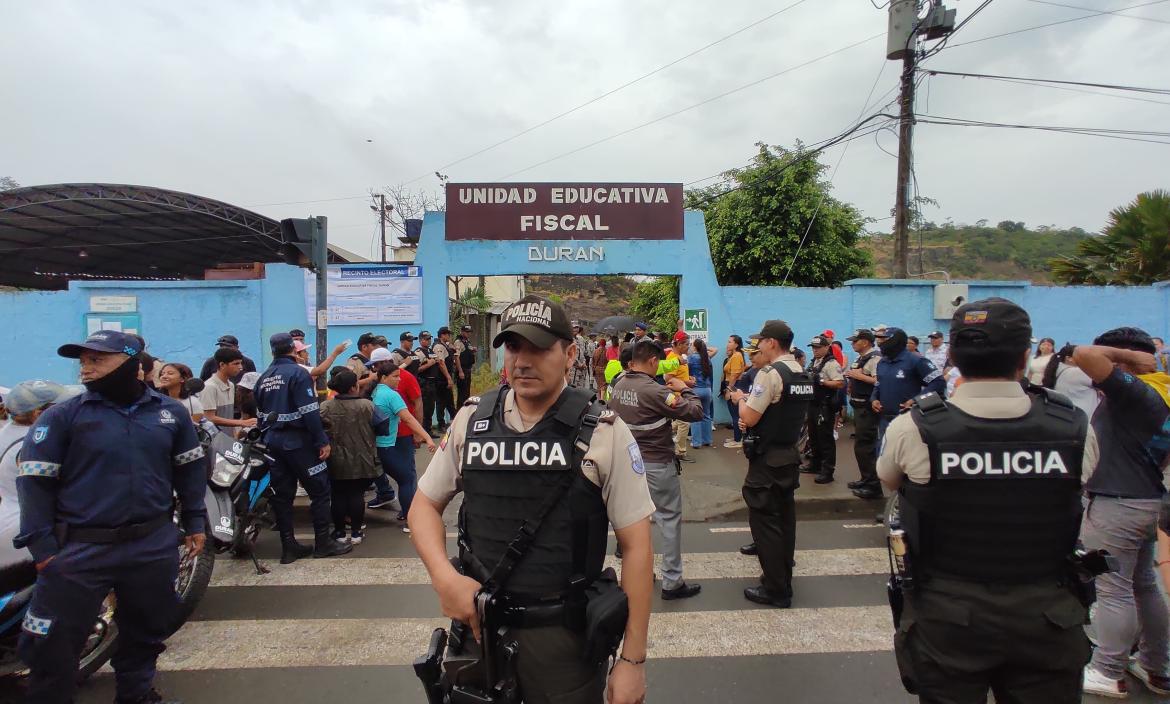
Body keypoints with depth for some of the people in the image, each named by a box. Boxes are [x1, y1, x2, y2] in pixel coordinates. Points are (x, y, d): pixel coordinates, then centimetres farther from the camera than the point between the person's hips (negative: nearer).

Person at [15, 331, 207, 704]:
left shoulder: (171, 411, 2)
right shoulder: (61, 415, -6)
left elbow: (190, 470, 10)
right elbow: (34, 480, -6)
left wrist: (195, 523, 10)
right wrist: (41, 546, -9)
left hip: (155, 546, 3)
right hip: (79, 550, -2)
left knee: (147, 633, 18)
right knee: (50, 645, 5)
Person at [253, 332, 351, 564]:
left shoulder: (263, 378, 12)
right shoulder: (298, 373, -12)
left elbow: (260, 412, 15)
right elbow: (310, 412, -19)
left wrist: (268, 438, 20)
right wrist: (322, 441, -16)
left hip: (272, 441, 8)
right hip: (297, 441, -7)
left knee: (281, 494, 10)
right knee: (319, 489, 2)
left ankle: (288, 546, 16)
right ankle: (323, 542, 5)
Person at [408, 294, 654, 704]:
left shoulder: (604, 433, -12)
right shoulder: (471, 420, -2)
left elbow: (636, 546, -9)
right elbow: (425, 505, 8)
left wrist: (632, 659, -9)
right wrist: (443, 577, -10)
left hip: (567, 632, -3)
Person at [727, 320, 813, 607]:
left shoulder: (770, 373, -18)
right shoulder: (804, 374, 8)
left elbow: (748, 418, -19)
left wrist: (740, 398, 0)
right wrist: (753, 401, 15)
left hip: (767, 459, -9)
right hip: (791, 455, 9)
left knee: (764, 520, 0)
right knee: (784, 519, 16)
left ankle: (775, 590, 6)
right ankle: (782, 580, 28)